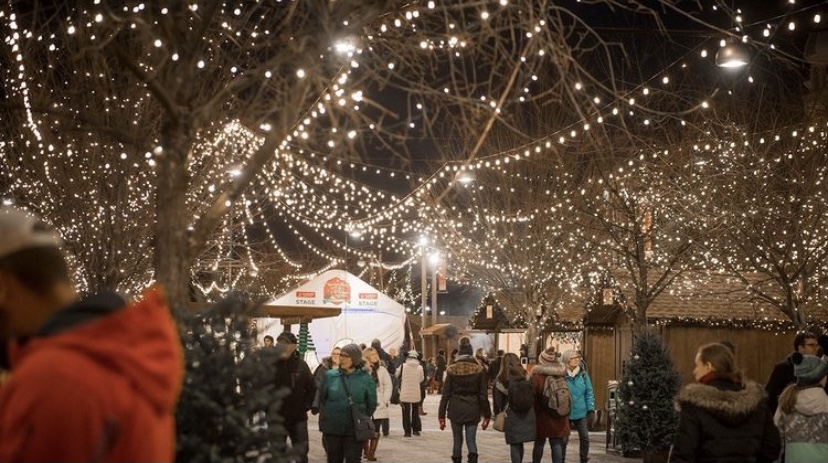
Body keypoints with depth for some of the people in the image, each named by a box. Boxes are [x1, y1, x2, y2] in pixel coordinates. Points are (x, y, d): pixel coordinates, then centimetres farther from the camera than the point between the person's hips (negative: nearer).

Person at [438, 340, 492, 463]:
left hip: (455, 409, 0)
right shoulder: (479, 370, -4)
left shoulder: (452, 370, -3)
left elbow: (446, 394, -2)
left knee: (457, 440, 15)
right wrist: (486, 415, 5)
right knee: (471, 440, 4)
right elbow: (483, 395, -2)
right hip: (473, 410, 0)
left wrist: (441, 415, 3)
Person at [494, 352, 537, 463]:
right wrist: (533, 412, 17)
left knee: (514, 444, 2)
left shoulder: (501, 379, -4)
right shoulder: (525, 377, 4)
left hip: (512, 415, -3)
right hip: (527, 415, 3)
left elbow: (498, 400, -3)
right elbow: (534, 395, 8)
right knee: (520, 443, 14)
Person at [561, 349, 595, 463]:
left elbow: (589, 392, 4)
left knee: (584, 437, 5)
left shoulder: (583, 374, 0)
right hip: (565, 413, -3)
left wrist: (591, 410, -1)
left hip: (581, 412, 3)